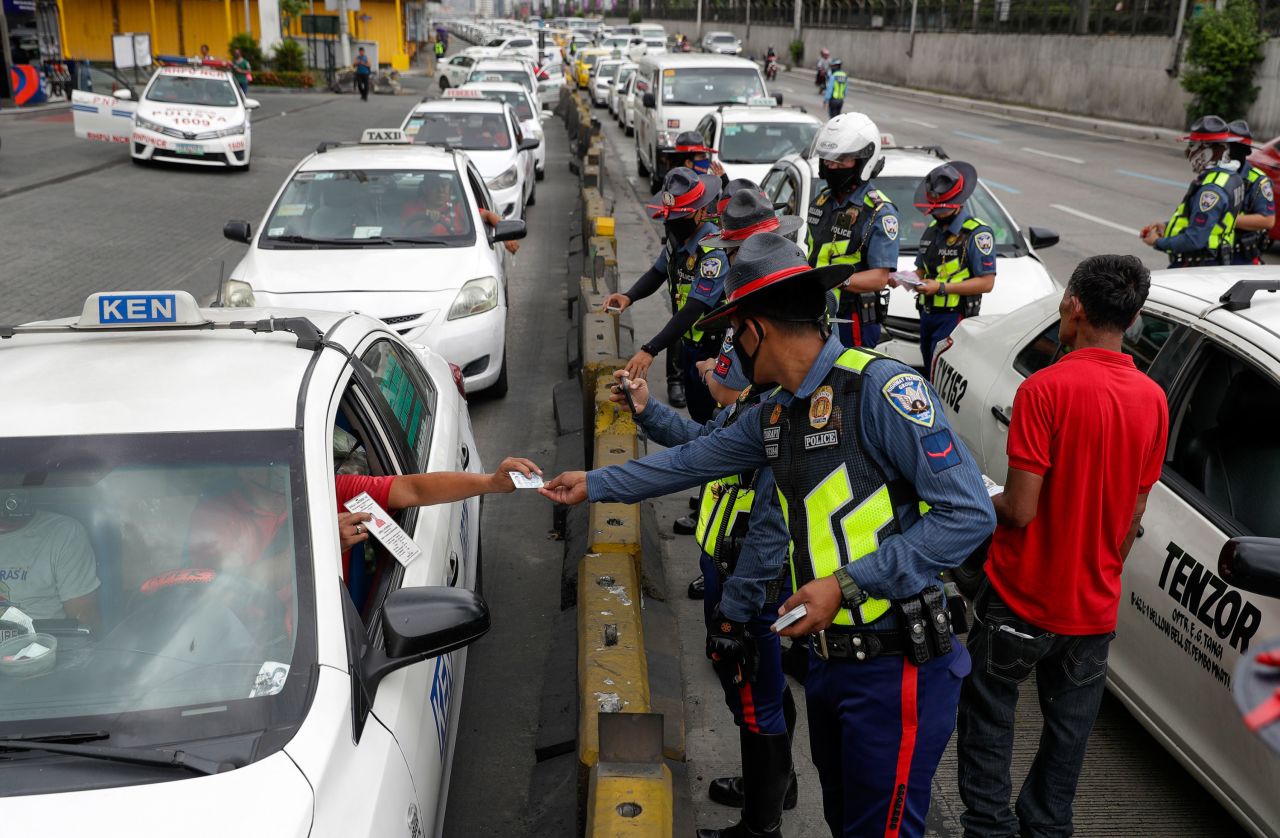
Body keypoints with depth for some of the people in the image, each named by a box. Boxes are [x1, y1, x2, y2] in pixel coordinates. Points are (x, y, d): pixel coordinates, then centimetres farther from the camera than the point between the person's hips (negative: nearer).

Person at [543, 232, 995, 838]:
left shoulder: (880, 387, -19)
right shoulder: (776, 415, 10)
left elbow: (968, 513, -22)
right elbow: (694, 459, 23)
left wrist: (848, 583, -22)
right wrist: (594, 485, 29)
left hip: (893, 672, -8)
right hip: (829, 661, 8)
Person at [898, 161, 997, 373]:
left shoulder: (977, 233, -8)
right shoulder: (932, 229, 17)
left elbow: (986, 282, -14)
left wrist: (941, 287, -19)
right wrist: (904, 279, 1)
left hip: (954, 318, -8)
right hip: (927, 314, 8)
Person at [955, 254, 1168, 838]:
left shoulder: (1045, 389, -21)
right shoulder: (1153, 400, -2)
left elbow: (1021, 509, -22)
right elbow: (1133, 515, 5)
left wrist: (982, 499, 0)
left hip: (1020, 597, -5)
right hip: (1096, 607, 5)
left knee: (988, 715, 13)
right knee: (1069, 728, 18)